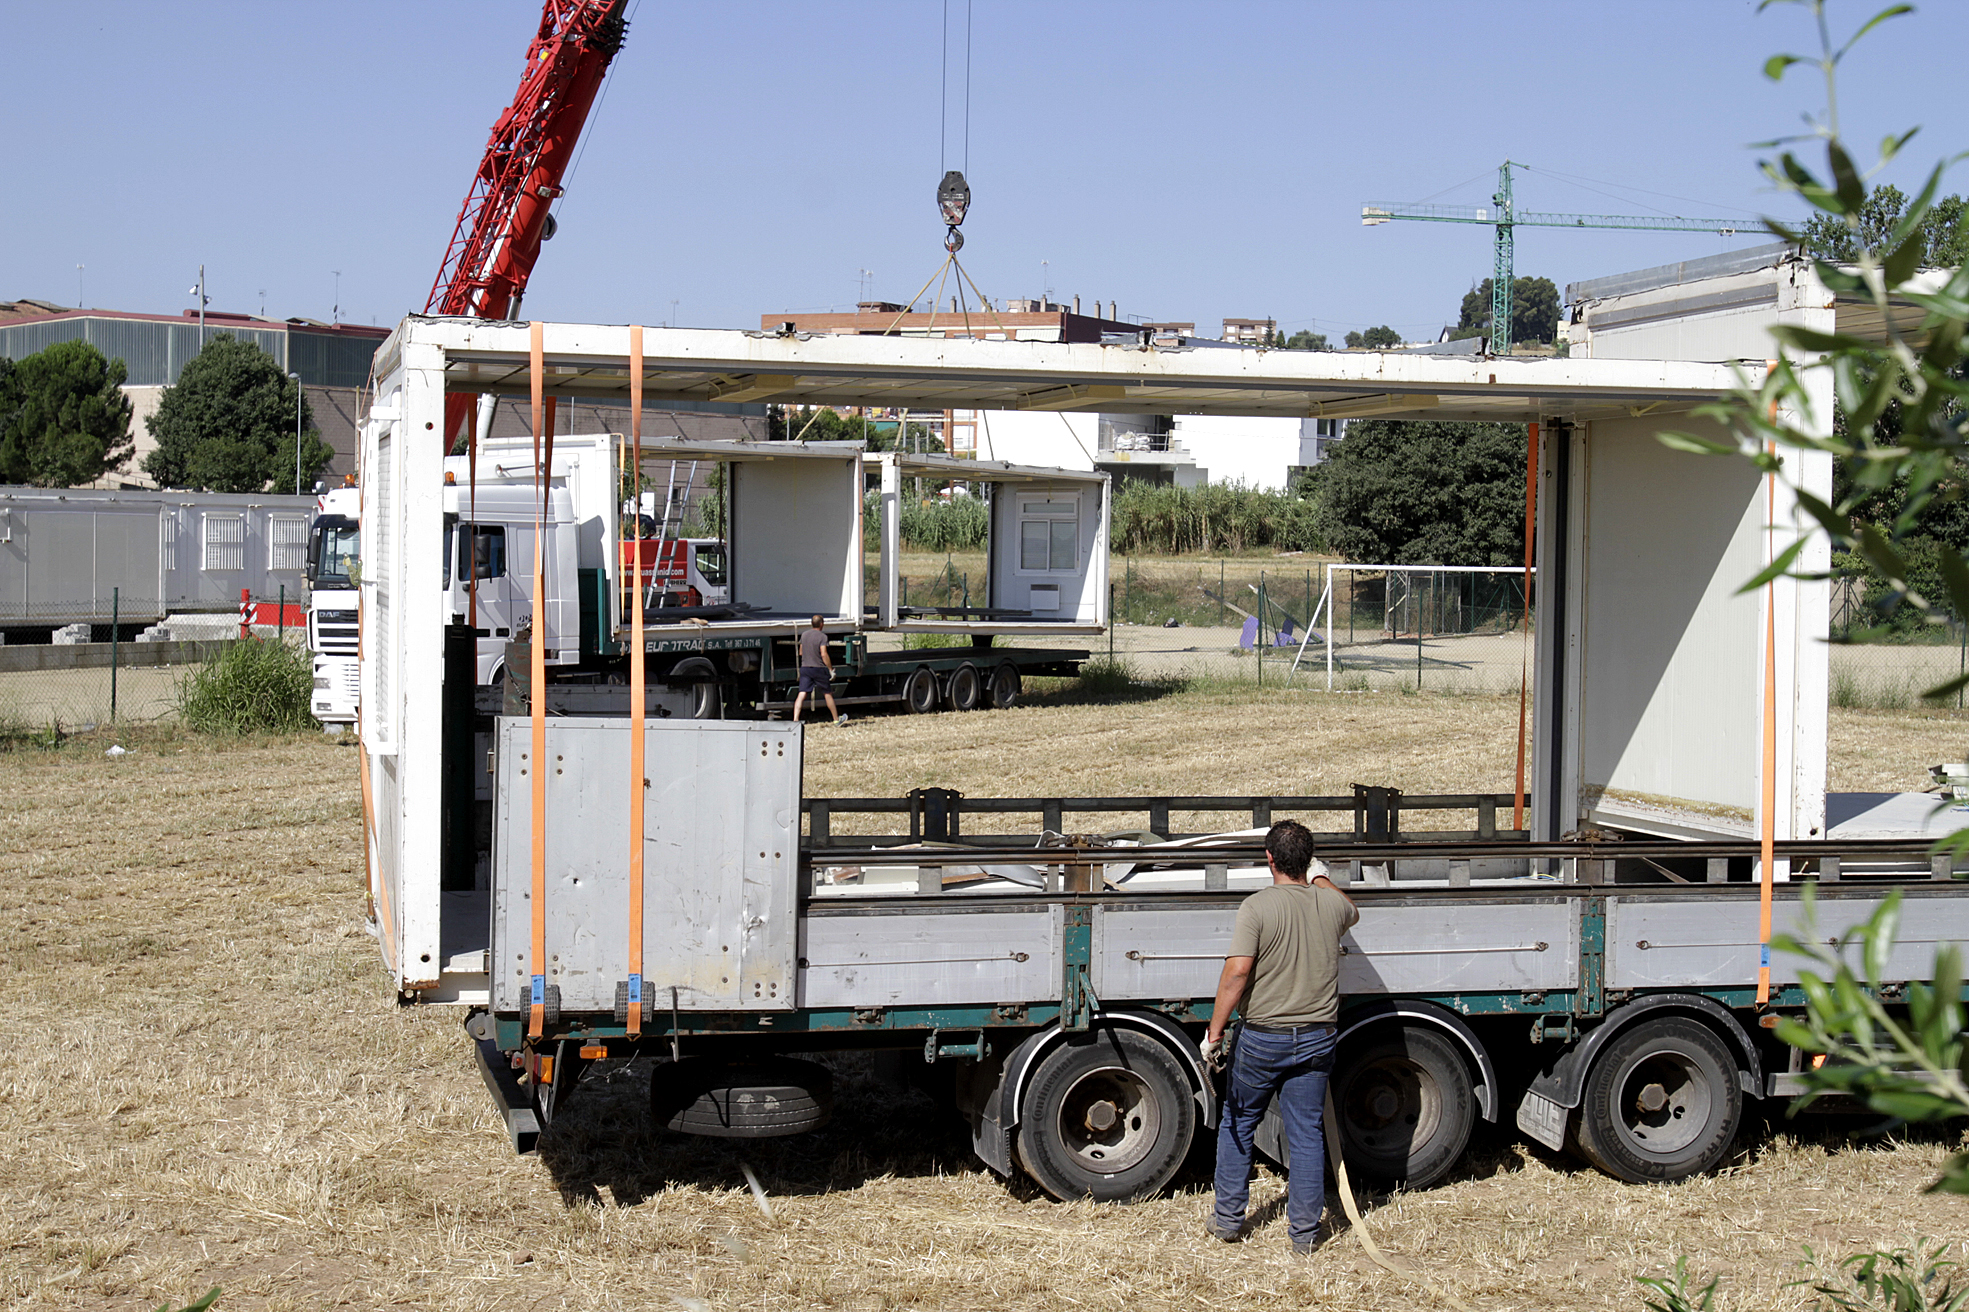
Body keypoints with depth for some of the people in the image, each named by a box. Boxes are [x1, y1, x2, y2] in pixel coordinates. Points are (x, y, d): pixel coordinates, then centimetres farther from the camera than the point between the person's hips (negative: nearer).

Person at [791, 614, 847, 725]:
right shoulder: (822, 636, -11)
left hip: (805, 668, 4)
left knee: (801, 694, -4)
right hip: (819, 668, -4)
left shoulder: (804, 635, 7)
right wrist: (831, 669, -12)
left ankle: (795, 719, -18)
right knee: (828, 694, 10)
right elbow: (824, 654, -18)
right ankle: (837, 719, 22)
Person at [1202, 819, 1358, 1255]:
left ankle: (1229, 1218, 23)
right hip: (1316, 1038, 3)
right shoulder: (1331, 903, -1)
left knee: (1236, 1123, 16)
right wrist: (1320, 878, 42)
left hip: (1263, 1038, -3)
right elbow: (1352, 913, 26)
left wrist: (1214, 1033, -16)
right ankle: (1305, 1231, 13)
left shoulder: (1257, 907, -15)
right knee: (1306, 1133, 9)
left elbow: (1237, 972, -21)